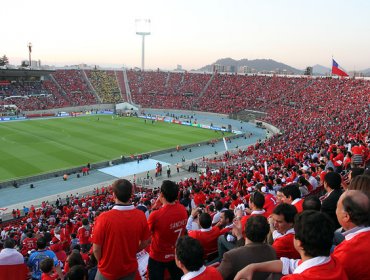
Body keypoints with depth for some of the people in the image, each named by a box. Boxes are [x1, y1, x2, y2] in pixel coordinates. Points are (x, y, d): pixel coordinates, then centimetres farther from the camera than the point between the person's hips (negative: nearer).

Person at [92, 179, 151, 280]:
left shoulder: (104, 218, -27)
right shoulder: (140, 216, -17)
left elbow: (96, 249, -16)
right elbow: (145, 242, -4)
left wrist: (103, 262, 3)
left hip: (108, 271, -2)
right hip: (130, 269, 2)